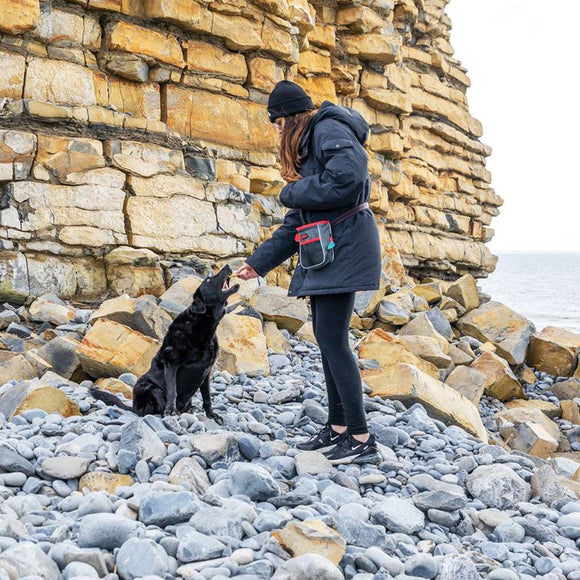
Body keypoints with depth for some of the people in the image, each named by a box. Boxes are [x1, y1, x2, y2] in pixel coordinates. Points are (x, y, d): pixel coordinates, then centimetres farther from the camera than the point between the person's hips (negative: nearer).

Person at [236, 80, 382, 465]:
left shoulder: (329, 128, -6)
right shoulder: (307, 145, 23)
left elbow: (348, 176, -26)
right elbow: (297, 222, 23)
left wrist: (293, 193, -10)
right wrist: (260, 263, 21)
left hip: (345, 242, -10)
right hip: (323, 247, 10)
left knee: (332, 338, -13)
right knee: (326, 337, 8)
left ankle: (362, 439, -10)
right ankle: (338, 427, 13)